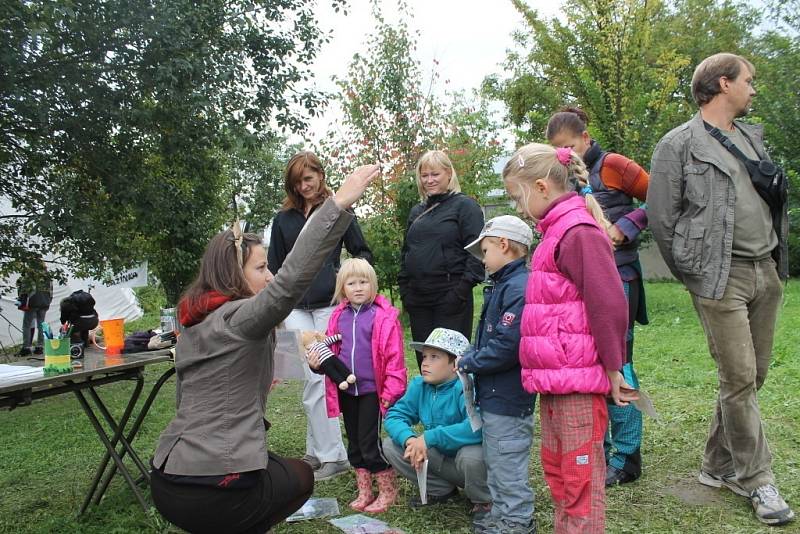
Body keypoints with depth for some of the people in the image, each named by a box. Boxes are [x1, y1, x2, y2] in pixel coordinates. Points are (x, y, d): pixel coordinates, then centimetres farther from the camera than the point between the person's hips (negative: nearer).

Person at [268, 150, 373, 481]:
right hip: (295, 306, 3)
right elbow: (274, 268, 17)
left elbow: (363, 252, 10)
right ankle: (330, 454, 7)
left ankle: (320, 452, 9)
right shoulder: (283, 219, 14)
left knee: (319, 380, -2)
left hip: (329, 304, -2)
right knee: (314, 379, -2)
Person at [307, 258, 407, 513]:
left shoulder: (384, 316, -12)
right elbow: (331, 351, 13)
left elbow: (394, 356, -13)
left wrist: (391, 391, -15)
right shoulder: (338, 316, 5)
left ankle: (388, 491, 19)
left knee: (370, 442, -1)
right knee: (354, 443, 15)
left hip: (372, 390, -6)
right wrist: (317, 361, -7)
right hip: (346, 391, 6)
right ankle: (364, 492, 31)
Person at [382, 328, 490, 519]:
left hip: (472, 457, -6)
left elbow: (476, 427, -42)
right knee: (391, 445, -8)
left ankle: (483, 502, -3)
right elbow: (395, 416, -6)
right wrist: (409, 439, -28)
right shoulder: (419, 385, -5)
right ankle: (441, 490, 10)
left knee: (471, 456, -39)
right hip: (440, 457, 6)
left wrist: (429, 437, -38)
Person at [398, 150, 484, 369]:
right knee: (424, 359, 10)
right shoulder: (417, 212, 18)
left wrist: (461, 291, -15)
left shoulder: (465, 205, -1)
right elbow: (406, 253, 23)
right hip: (418, 300, 6)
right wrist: (404, 290, 12)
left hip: (450, 298, -6)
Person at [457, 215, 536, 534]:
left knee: (508, 462, 5)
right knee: (495, 460, 22)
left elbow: (507, 346, -28)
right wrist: (471, 358, 2)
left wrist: (469, 363, -16)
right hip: (493, 395, 10)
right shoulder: (502, 285, 10)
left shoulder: (519, 288, -23)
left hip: (508, 398, -10)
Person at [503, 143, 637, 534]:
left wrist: (613, 367, -14)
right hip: (554, 379, 10)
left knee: (581, 474, 2)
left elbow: (609, 304, -21)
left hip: (577, 381, -10)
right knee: (555, 466, 20)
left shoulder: (579, 231, -16)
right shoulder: (556, 231, 14)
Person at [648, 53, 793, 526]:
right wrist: (693, 274, 0)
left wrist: (779, 253, 15)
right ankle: (758, 479, 11)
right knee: (739, 379, -5)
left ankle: (719, 465, 24)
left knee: (754, 375, 10)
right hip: (721, 278, -7)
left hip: (767, 273, 7)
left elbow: (776, 198, 25)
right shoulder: (679, 145, -5)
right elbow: (661, 218, -6)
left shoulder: (753, 136, 17)